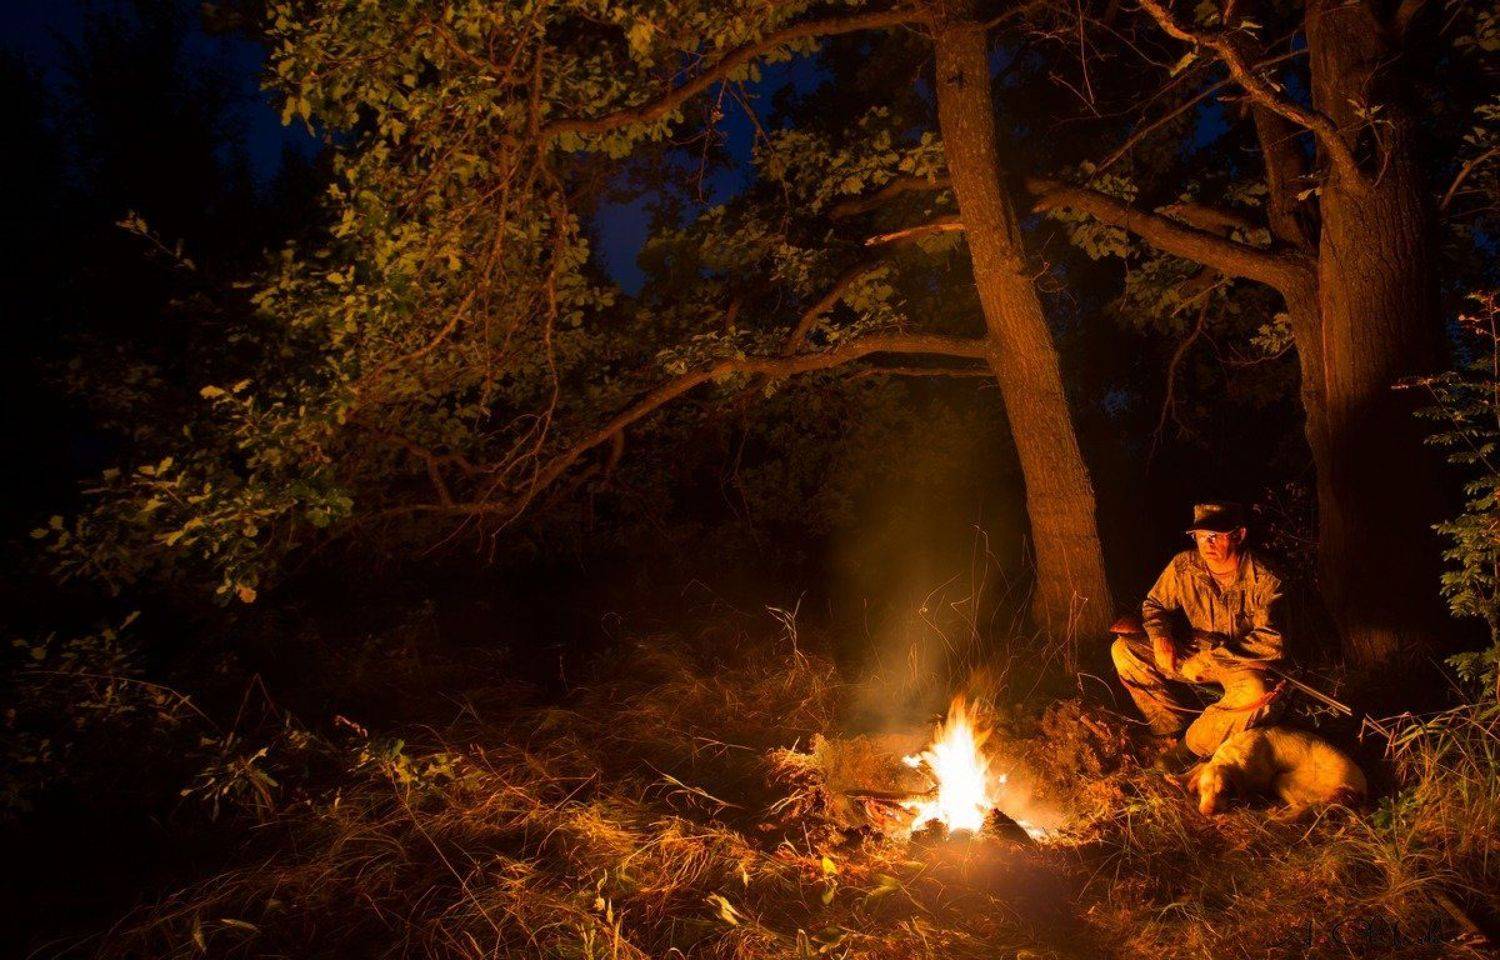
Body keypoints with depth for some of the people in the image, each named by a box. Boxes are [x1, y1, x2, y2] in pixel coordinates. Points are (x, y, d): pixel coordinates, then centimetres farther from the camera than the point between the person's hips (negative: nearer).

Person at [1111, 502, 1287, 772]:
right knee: (1123, 651, -13)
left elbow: (1272, 642, -25)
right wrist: (1160, 635, -19)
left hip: (1239, 662, -4)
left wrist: (1214, 655, -30)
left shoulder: (1263, 580, -20)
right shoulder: (1184, 565, -11)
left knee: (1257, 693, -38)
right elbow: (1154, 604, 4)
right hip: (1190, 654, 4)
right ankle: (1175, 728, -5)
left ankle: (1192, 747, -14)